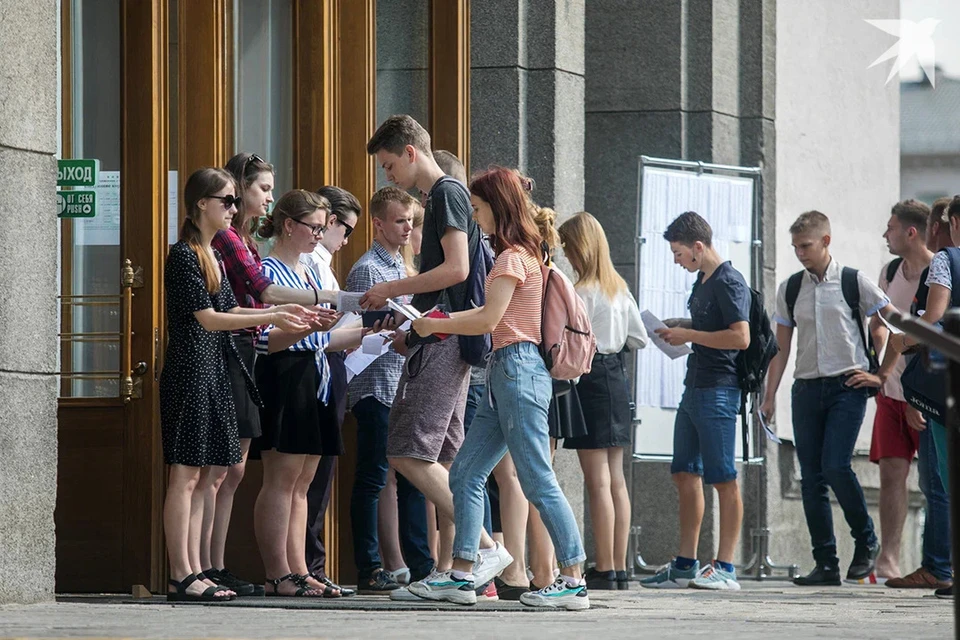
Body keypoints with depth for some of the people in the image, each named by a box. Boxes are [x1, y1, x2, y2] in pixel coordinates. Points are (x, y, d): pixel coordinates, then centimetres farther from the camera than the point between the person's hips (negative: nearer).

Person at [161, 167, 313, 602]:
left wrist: (284, 312, 14)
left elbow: (228, 311, 21)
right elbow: (207, 318, -16)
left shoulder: (212, 255, 17)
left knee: (206, 474, 8)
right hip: (190, 368, -9)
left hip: (214, 371, 9)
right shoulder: (184, 255, -11)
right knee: (186, 474, -8)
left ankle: (194, 573, 9)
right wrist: (270, 318, -18)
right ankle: (181, 577, -9)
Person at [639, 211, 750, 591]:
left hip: (718, 390, -10)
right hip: (694, 388, 10)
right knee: (685, 475, 10)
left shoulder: (729, 282, -12)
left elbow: (740, 337, -22)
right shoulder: (703, 281, 17)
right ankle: (685, 566, 13)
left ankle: (725, 568, -7)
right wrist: (678, 330, 12)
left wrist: (689, 335, -16)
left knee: (723, 480, -7)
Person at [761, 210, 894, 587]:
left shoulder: (854, 282, -1)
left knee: (835, 467, -18)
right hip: (806, 387, 4)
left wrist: (881, 375, -2)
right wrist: (770, 397, 6)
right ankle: (826, 564, 6)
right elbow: (781, 348, 13)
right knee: (811, 477, 1)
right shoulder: (790, 290, 10)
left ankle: (866, 541, 4)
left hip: (847, 386, -4)